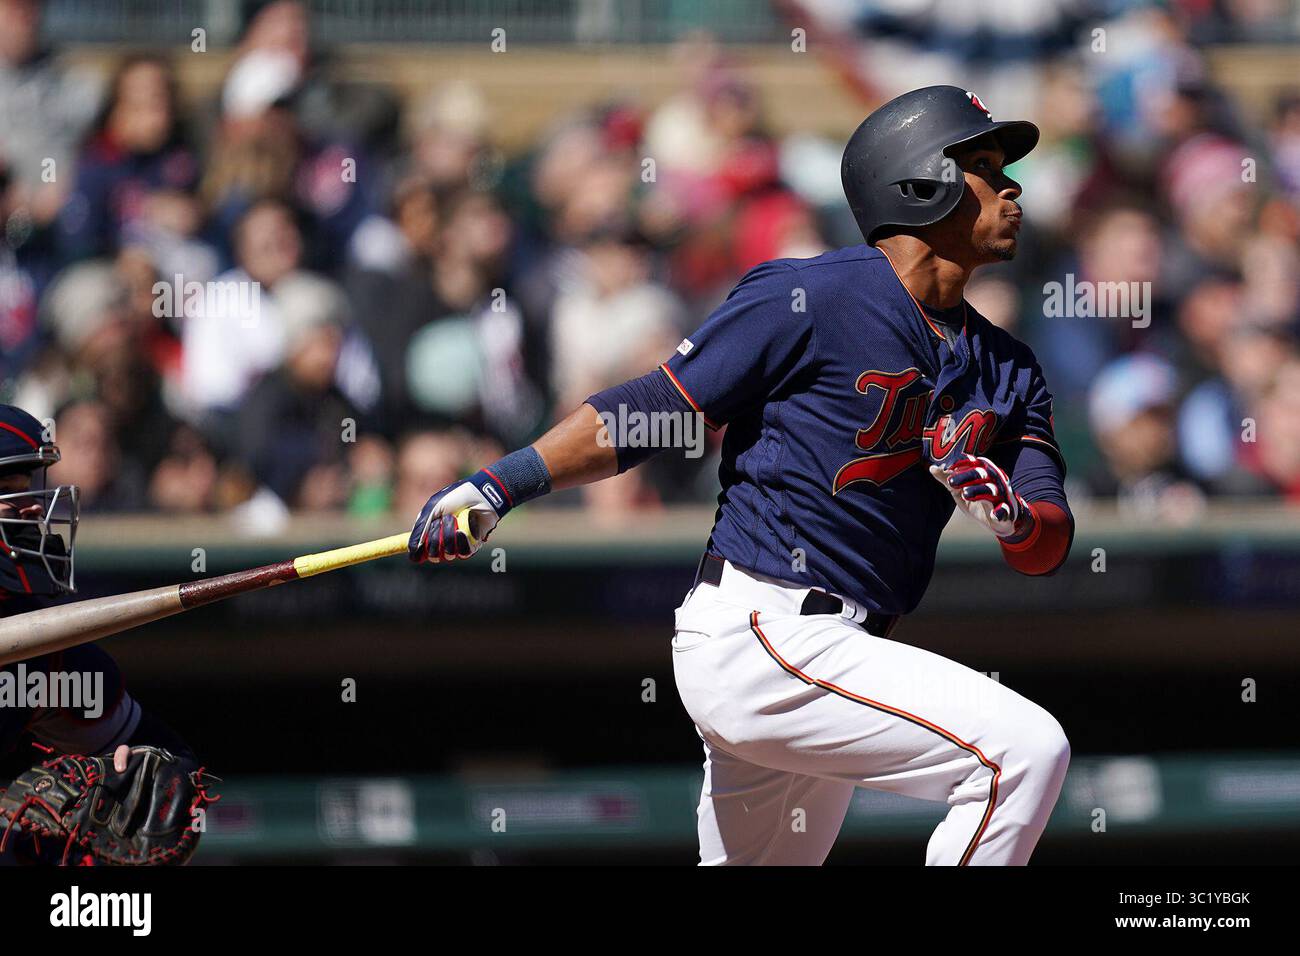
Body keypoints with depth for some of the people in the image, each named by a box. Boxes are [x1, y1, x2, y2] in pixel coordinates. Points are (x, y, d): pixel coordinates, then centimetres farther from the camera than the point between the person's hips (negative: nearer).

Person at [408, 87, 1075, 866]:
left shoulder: (1006, 370, 14)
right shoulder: (811, 299, -7)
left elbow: (1049, 547, 10)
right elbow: (655, 407, -4)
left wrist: (1003, 508, -13)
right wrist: (500, 486, -11)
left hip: (835, 660, 9)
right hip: (759, 634, -9)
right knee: (1024, 747, -20)